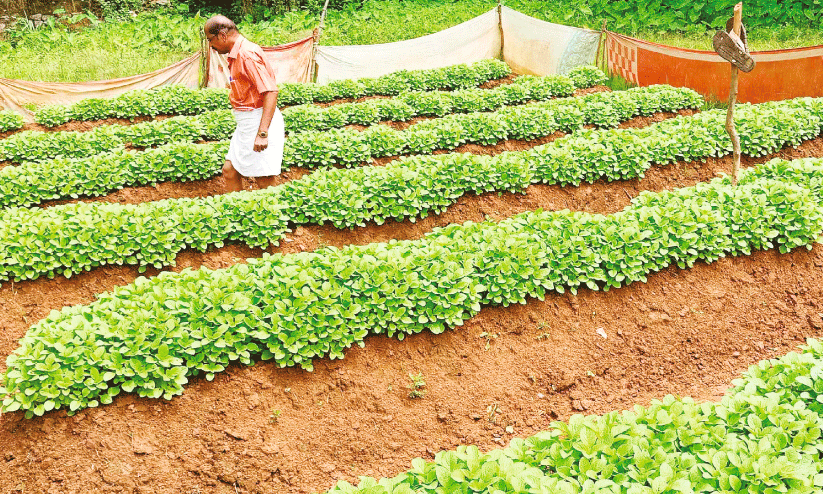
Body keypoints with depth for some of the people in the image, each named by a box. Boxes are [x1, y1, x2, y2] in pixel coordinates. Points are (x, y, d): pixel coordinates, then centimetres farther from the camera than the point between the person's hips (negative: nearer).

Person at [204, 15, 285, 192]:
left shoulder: (247, 54, -18)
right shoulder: (235, 55, 15)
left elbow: (271, 91, -26)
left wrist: (262, 133, -31)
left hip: (260, 122, -11)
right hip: (246, 124, 11)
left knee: (265, 182, -6)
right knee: (230, 171, 11)